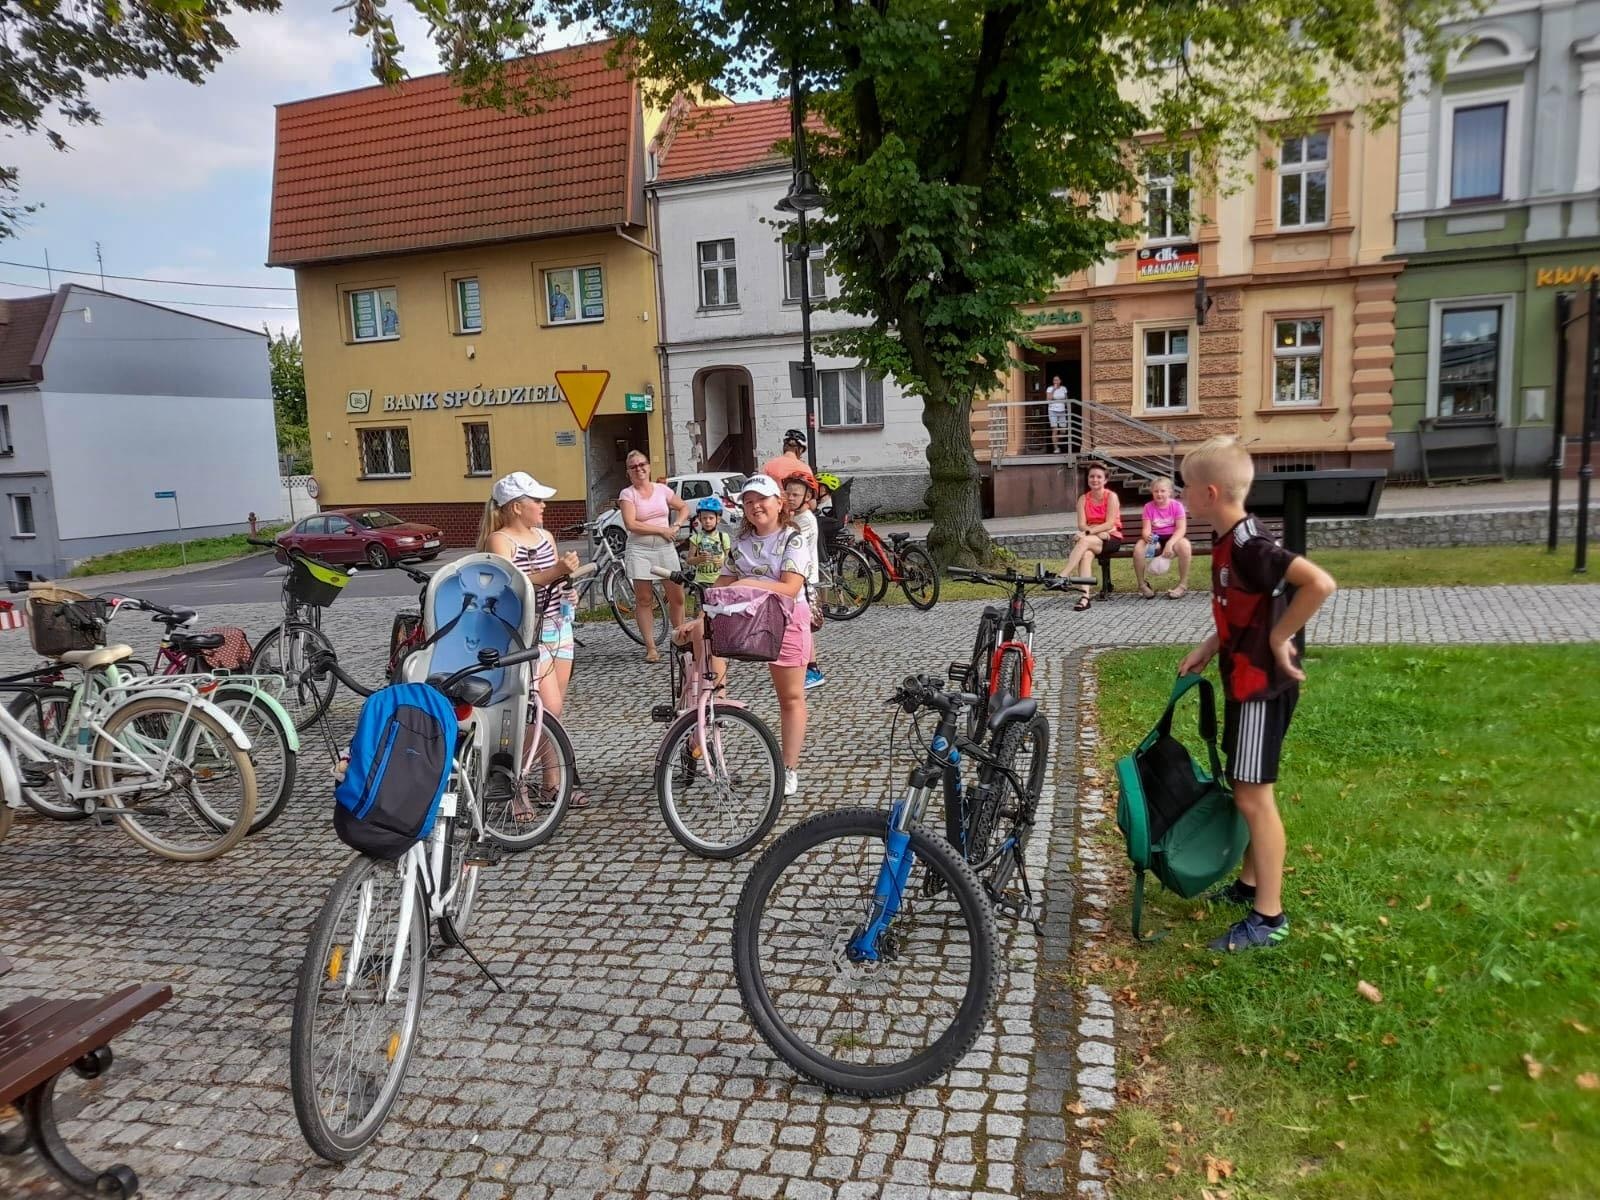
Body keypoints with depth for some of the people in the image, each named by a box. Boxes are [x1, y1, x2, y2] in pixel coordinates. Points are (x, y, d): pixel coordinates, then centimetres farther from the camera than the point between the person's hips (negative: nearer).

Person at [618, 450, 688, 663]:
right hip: (640, 549, -2)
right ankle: (650, 647, 3)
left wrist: (676, 526, 3)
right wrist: (661, 529, -11)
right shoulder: (627, 494, -1)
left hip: (666, 548, 3)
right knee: (644, 600, 0)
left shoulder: (662, 490, 9)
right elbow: (630, 524, -13)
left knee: (677, 597, 1)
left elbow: (684, 508, 21)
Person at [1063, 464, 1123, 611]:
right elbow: (1081, 525, -2)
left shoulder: (1111, 496, -3)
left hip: (1112, 538, -3)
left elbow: (1110, 524, -12)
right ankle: (1085, 596, -45)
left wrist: (1090, 530, -25)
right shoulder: (1083, 499, 8)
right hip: (1092, 539, 3)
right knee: (1086, 554, -33)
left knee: (1085, 541, -35)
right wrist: (1099, 531, -19)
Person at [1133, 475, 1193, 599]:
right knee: (1138, 547, -29)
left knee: (1184, 544, -36)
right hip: (1155, 539, 2)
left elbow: (1181, 529, -14)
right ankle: (1142, 584, -10)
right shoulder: (1149, 507, 0)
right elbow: (1146, 529, -8)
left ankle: (1183, 584, -21)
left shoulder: (1177, 505, -5)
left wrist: (1170, 543, -32)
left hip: (1173, 537, -2)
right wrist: (1147, 536, -34)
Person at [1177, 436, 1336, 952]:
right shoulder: (1228, 541, 8)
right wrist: (1208, 649, 11)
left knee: (1254, 796, -2)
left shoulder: (1249, 545, -23)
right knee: (1246, 792, 19)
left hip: (1262, 686, -10)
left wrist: (1280, 638, -24)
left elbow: (1320, 583, -34)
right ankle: (1249, 884, 34)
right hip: (1243, 681, 10)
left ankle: (1269, 918, 9)